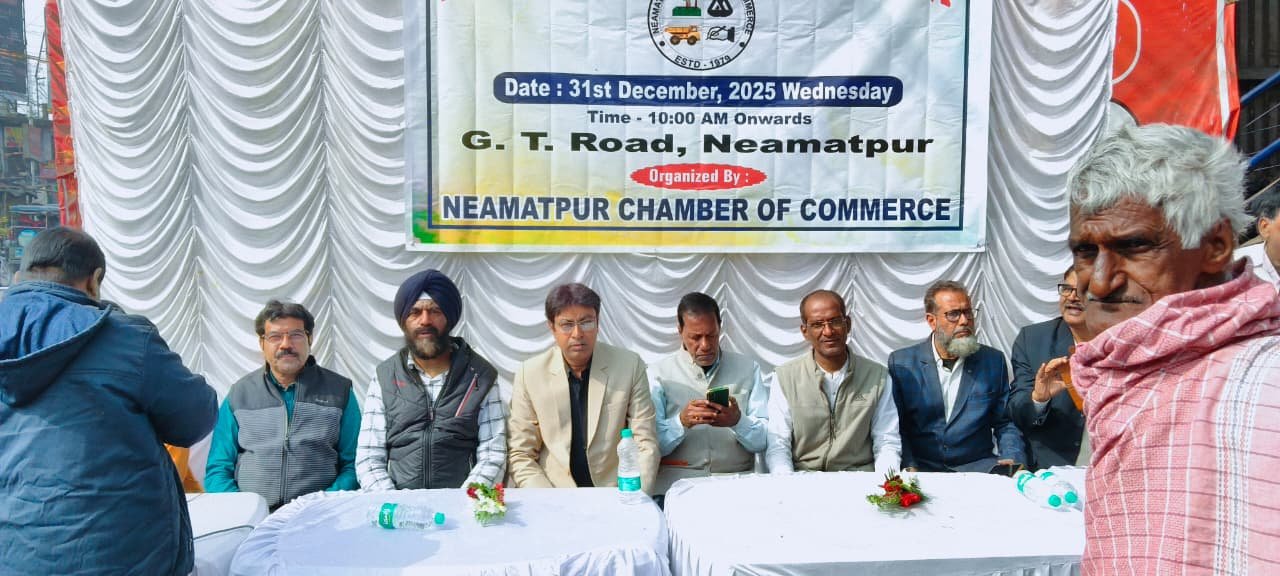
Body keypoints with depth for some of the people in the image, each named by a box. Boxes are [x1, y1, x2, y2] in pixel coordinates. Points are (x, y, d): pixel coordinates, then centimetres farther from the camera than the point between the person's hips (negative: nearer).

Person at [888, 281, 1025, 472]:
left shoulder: (993, 361, 8)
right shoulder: (900, 363, 2)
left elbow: (1005, 423, 11)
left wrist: (1013, 460, -8)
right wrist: (909, 466, -14)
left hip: (978, 467, 3)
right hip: (922, 468, -3)